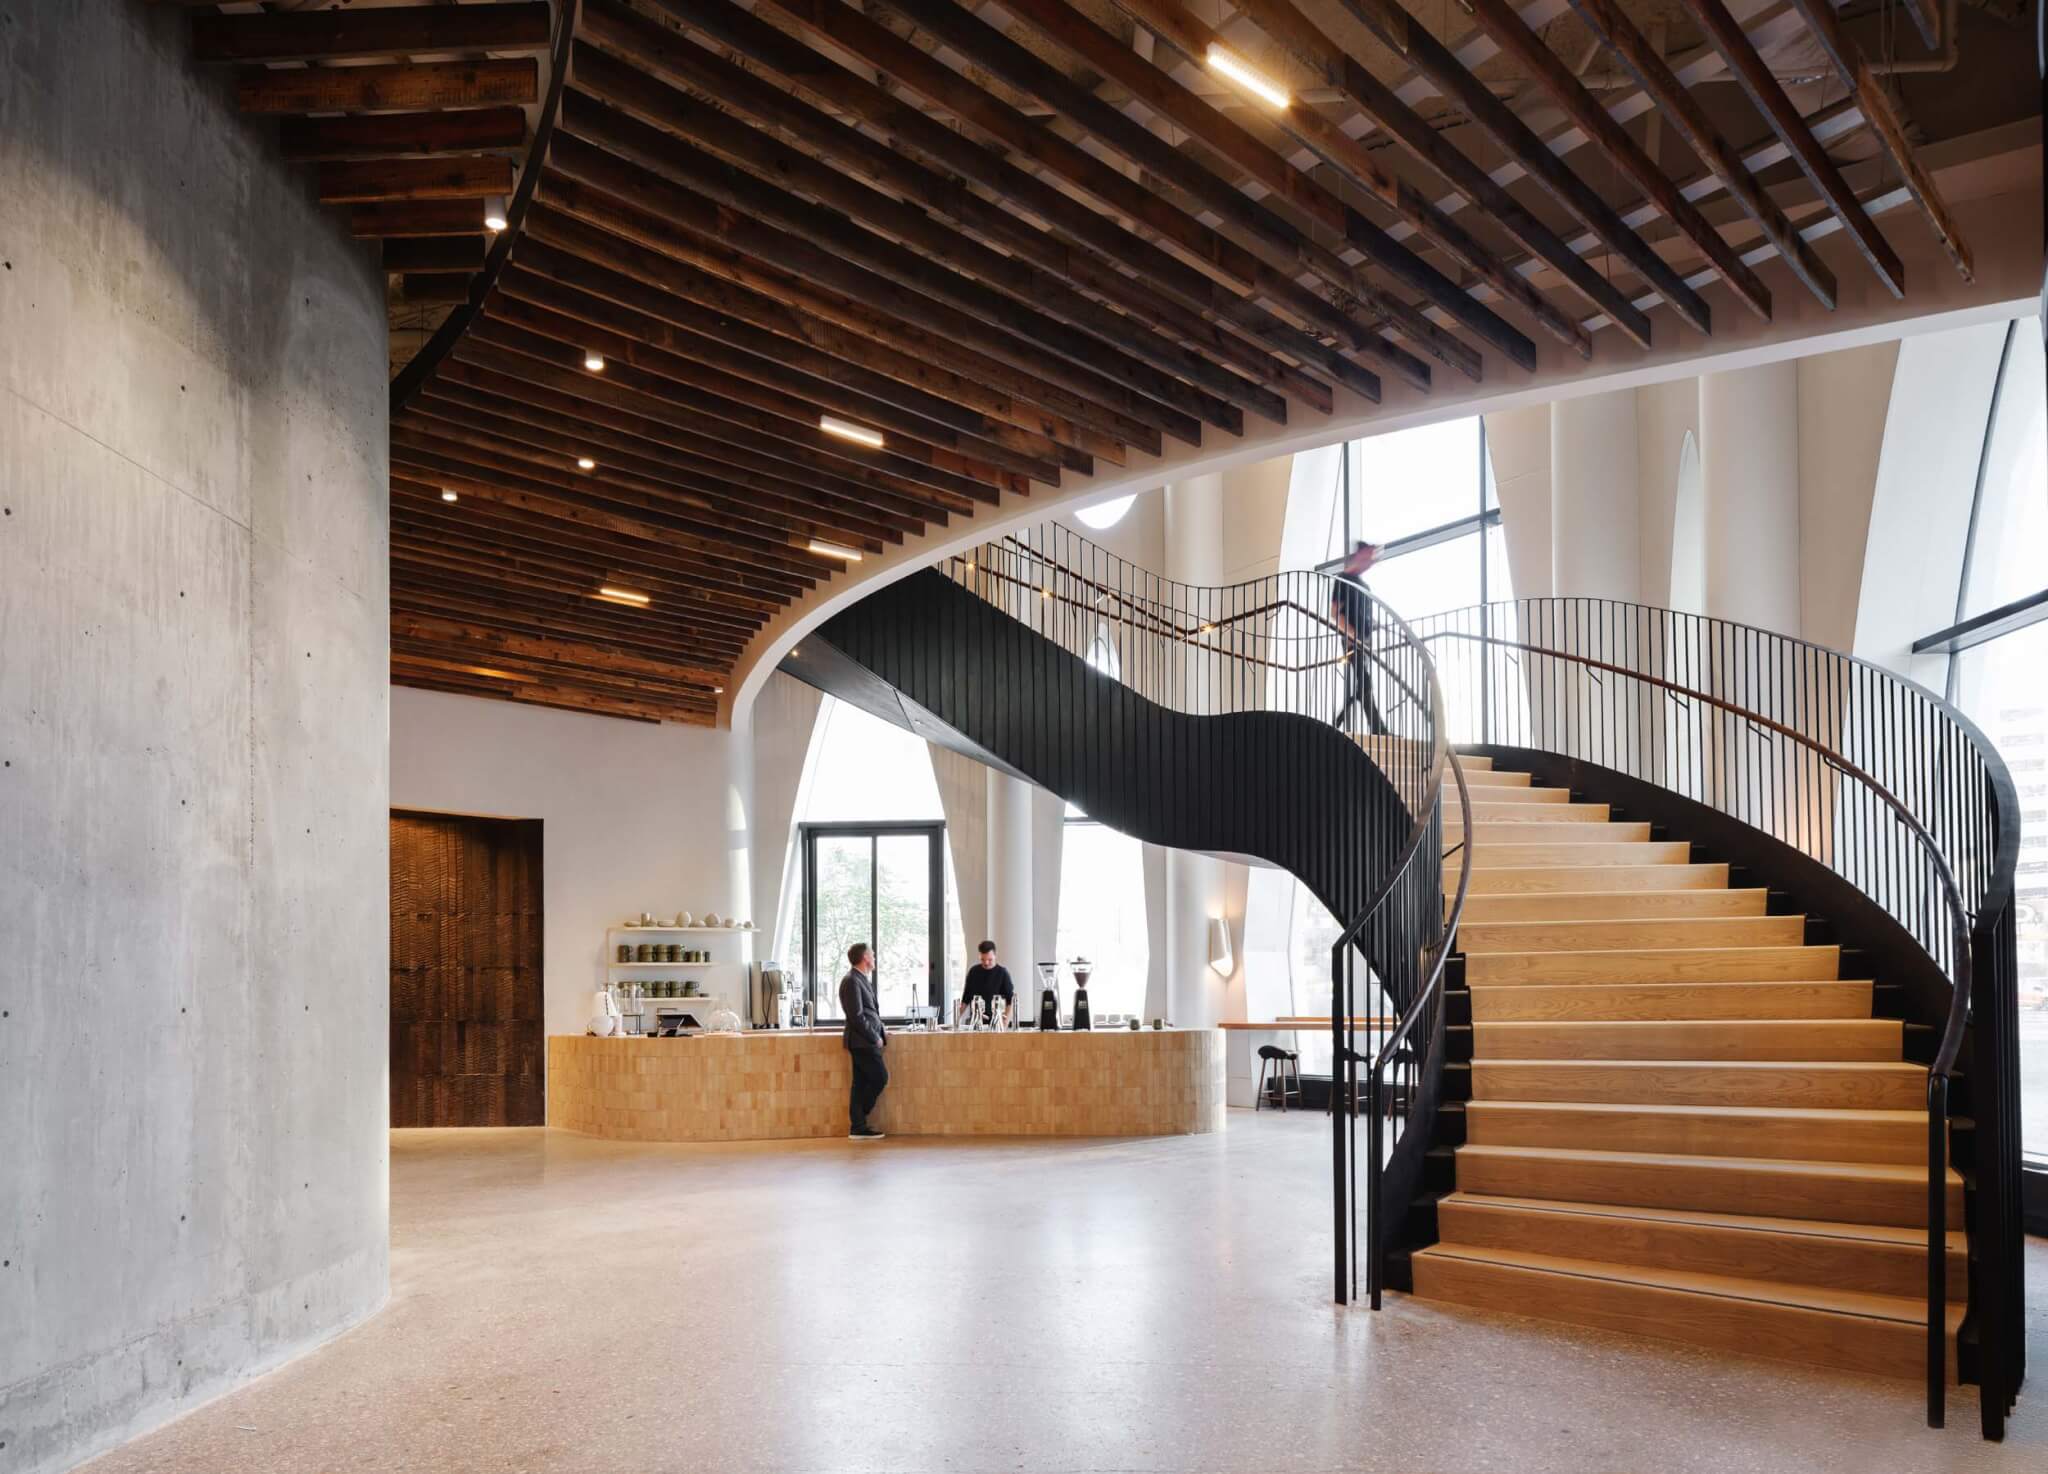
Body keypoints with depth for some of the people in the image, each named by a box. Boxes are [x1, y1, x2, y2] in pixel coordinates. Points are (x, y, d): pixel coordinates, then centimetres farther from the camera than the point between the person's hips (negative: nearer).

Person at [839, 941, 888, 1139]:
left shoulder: (862, 979, 15)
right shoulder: (852, 981, -16)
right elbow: (857, 1016, -20)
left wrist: (881, 1032, 12)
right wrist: (875, 1038, -14)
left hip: (865, 1041, 9)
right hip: (862, 1041, -9)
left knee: (862, 1084, 9)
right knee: (880, 1078, -8)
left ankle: (858, 1127, 11)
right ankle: (858, 1126, 1)